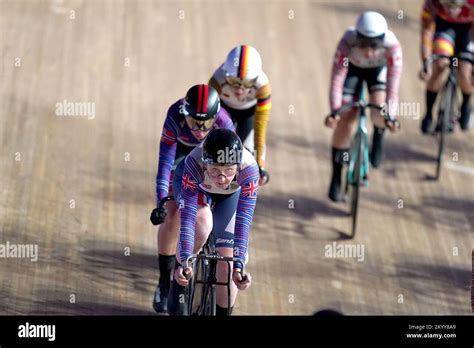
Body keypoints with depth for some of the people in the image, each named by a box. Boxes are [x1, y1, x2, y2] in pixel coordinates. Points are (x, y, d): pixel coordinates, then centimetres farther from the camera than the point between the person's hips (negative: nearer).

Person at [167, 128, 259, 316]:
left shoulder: (248, 168, -41)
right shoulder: (195, 163, -42)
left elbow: (244, 220, -43)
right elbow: (187, 217, -43)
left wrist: (238, 266, -50)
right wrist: (185, 260, -52)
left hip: (231, 195, 1)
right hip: (196, 185, -1)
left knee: (226, 262, -10)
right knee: (201, 220, -33)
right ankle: (180, 282, -13)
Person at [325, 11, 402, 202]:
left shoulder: (392, 45, -39)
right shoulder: (347, 43, -39)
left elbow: (393, 84, -39)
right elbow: (337, 79, -39)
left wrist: (390, 116, -49)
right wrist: (335, 111, -51)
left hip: (379, 69, 0)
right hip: (352, 67, 0)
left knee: (379, 114, -24)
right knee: (344, 121, -8)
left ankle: (378, 136, 15)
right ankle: (336, 179, 6)